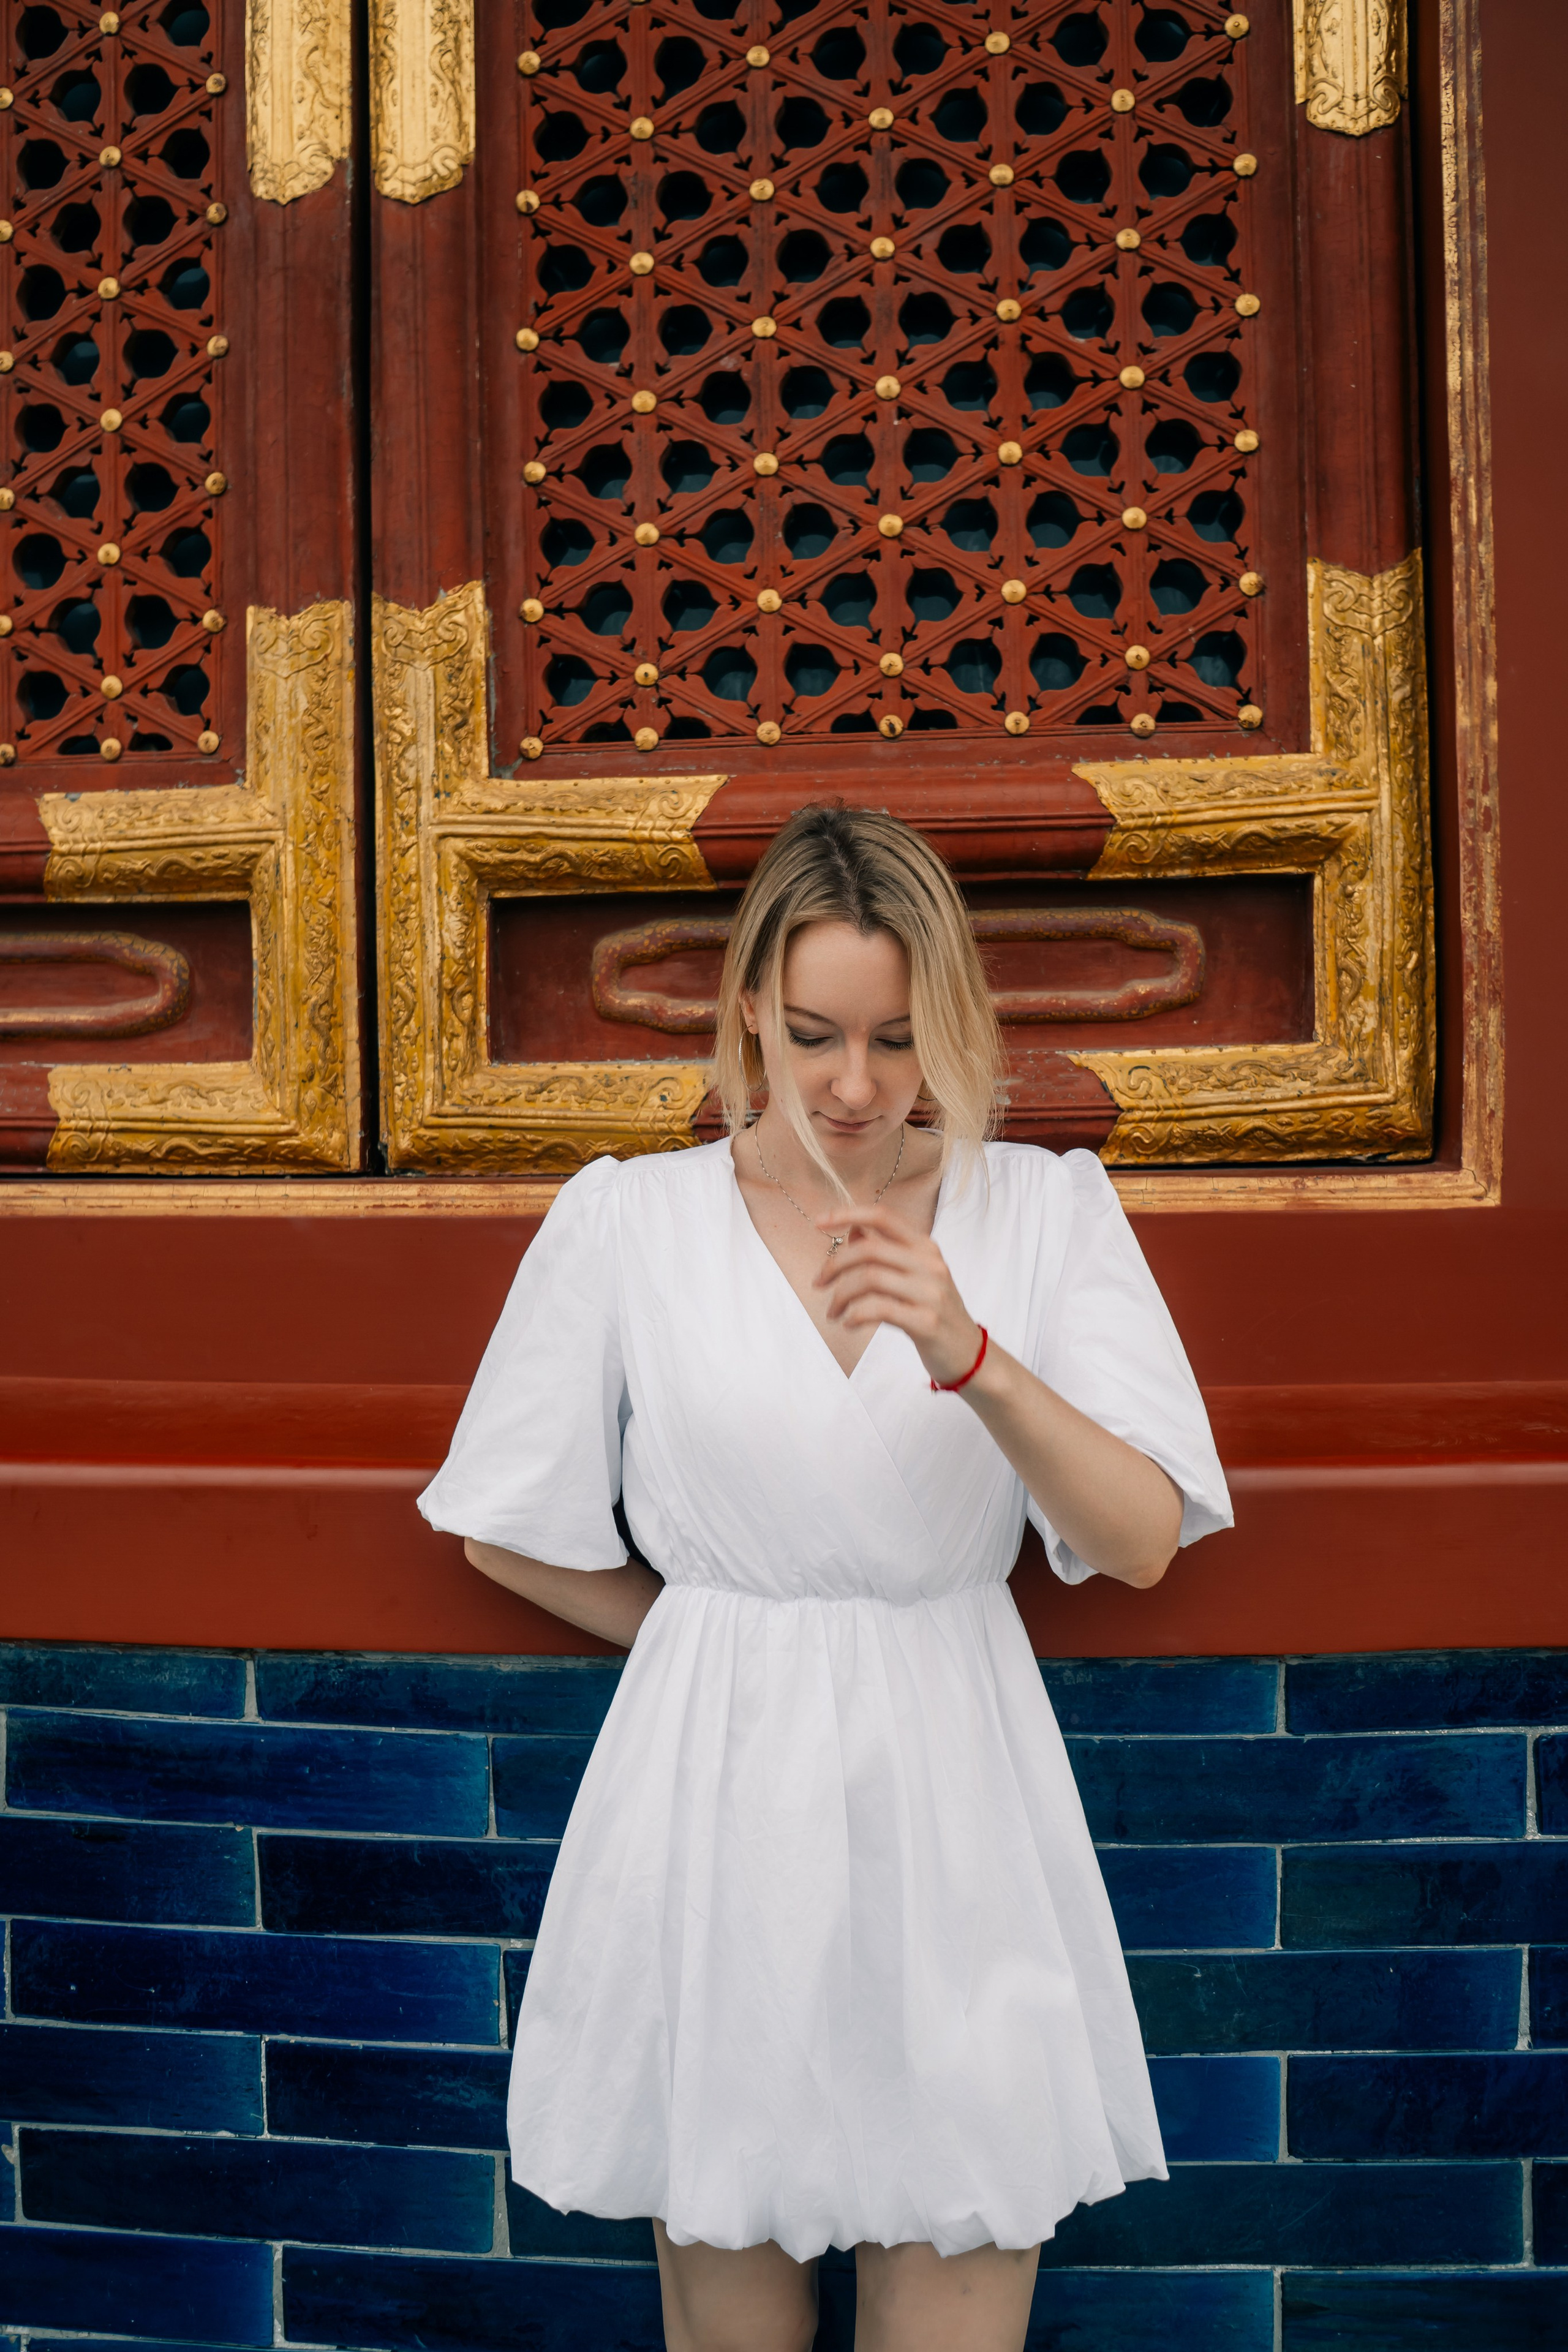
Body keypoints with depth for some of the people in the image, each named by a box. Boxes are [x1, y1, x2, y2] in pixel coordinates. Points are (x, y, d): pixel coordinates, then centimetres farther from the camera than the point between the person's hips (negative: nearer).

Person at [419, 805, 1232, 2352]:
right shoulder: (627, 1218, -1)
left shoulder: (1047, 1207, 1)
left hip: (953, 1797, 0)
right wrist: (718, 1639, 9)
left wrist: (970, 1357, -20)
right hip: (716, 1802, 0)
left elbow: (1143, 1542, -6)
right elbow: (510, 1535, 7)